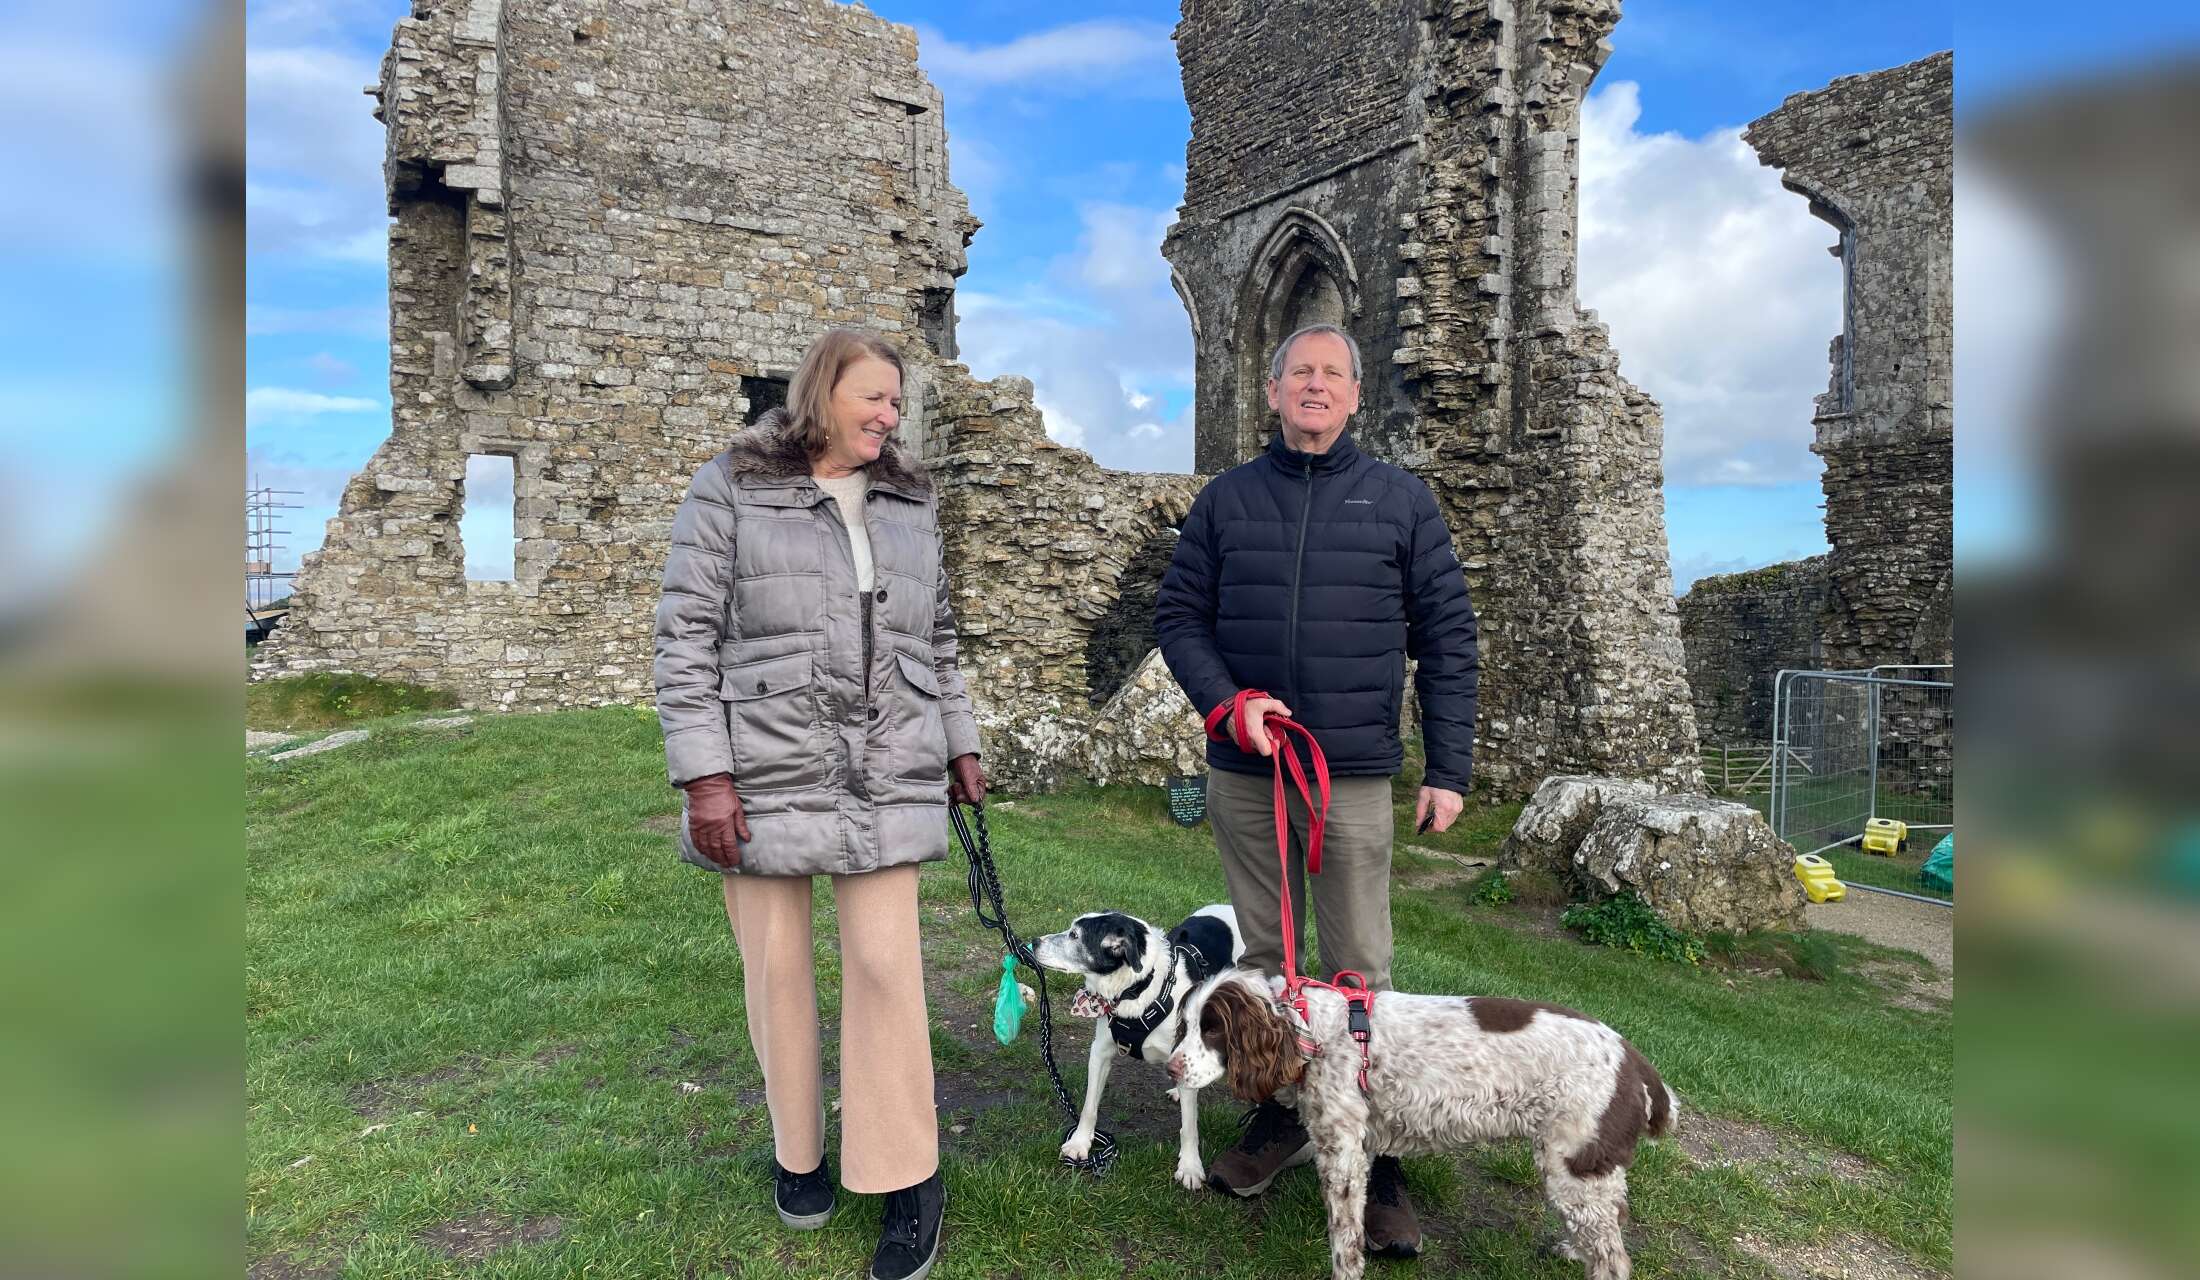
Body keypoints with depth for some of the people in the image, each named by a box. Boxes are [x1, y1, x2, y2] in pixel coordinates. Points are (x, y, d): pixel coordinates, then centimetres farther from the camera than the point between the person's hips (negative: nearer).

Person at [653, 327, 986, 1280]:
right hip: (765, 776, -2)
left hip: (887, 780, 3)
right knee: (777, 967, 9)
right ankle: (797, 1149, 31)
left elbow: (937, 639, 19)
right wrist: (703, 777, -10)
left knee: (885, 966, 1)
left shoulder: (911, 503, 13)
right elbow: (686, 637, -4)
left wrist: (961, 746, 16)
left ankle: (907, 1176, 16)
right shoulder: (731, 489, -1)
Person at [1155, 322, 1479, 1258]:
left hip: (1357, 776, -2)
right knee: (1263, 953, 13)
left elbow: (1447, 639, 2)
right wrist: (1228, 702, -11)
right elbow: (1178, 614, 5)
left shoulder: (1401, 500, 3)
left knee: (1359, 969, 4)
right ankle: (1276, 1119, 30)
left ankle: (1375, 1154, 18)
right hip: (1242, 771, 2)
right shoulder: (1226, 498, 6)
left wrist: (1449, 768, -2)